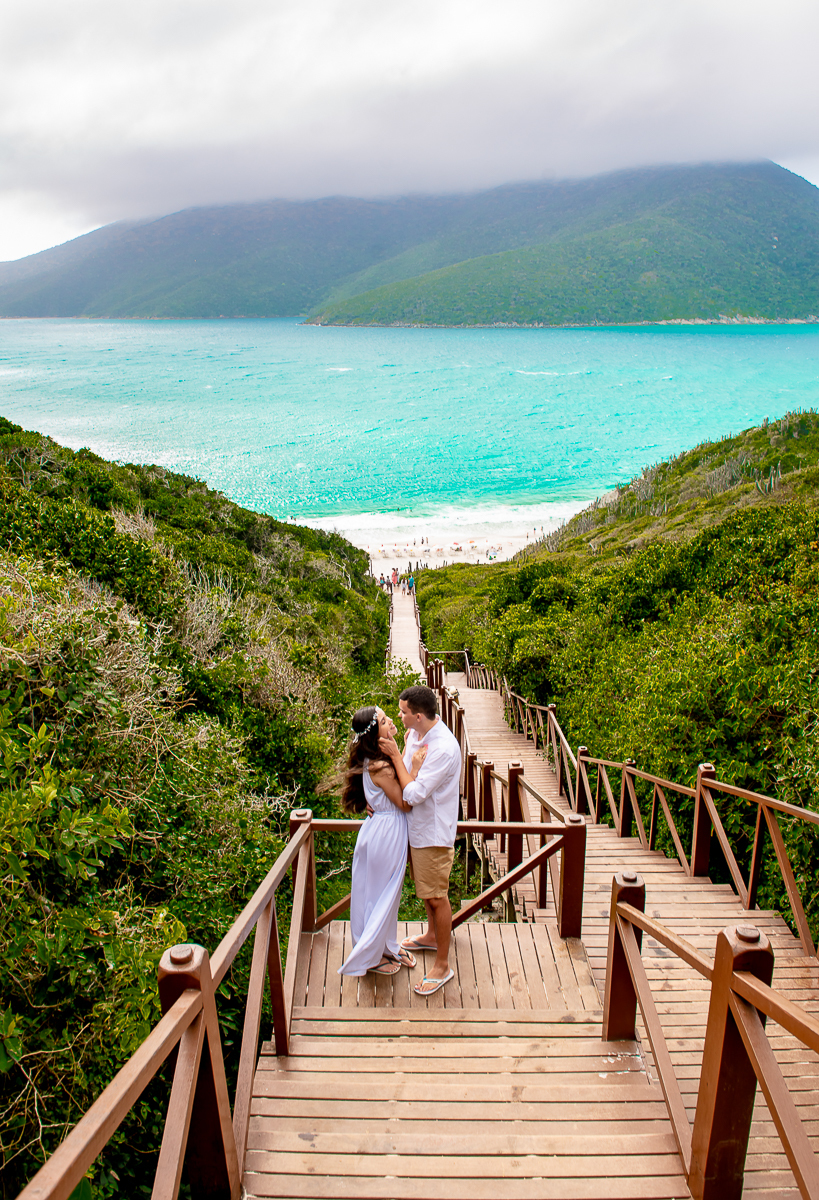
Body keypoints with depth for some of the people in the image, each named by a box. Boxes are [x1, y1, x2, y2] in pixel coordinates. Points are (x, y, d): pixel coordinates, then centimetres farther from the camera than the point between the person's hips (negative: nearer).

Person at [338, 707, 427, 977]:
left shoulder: (374, 760, 0)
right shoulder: (380, 768, -27)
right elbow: (406, 803, -21)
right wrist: (414, 769, -24)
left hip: (379, 829, 9)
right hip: (387, 833, -9)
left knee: (387, 894, 24)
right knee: (382, 895, 9)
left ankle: (387, 946, 42)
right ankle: (368, 957, 27)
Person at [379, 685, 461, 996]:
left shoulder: (444, 749, -30)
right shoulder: (416, 734, -3)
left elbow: (414, 794, -29)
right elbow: (405, 775, 11)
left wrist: (395, 754, -23)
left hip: (433, 833, -8)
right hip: (416, 828, 9)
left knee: (436, 897, 4)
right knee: (425, 890, 26)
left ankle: (442, 966, 19)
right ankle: (432, 936, 49)